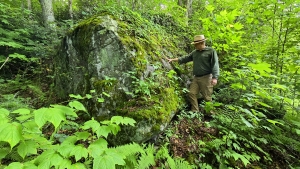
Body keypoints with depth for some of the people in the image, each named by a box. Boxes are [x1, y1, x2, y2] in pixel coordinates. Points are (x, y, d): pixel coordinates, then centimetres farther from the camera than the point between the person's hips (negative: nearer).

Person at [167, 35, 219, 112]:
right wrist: (173, 59, 14)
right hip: (196, 77, 6)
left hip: (206, 77, -6)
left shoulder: (211, 51, -3)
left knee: (207, 96, -2)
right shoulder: (195, 52, 15)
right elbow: (185, 58, 19)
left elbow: (215, 64, -9)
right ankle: (195, 112, 10)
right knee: (192, 93, 0)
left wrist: (215, 77, -18)